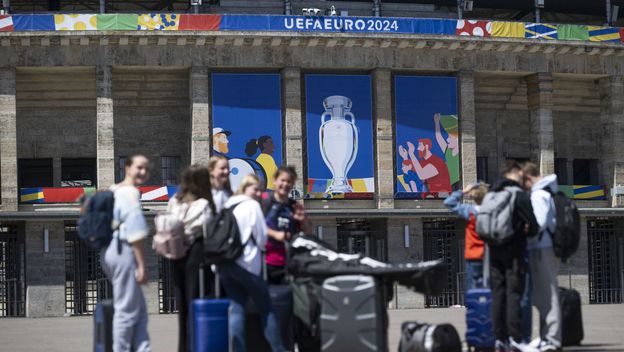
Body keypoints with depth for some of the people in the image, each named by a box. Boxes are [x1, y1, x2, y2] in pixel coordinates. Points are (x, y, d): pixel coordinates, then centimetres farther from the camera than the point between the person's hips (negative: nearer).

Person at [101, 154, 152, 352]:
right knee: (127, 309, -4)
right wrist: (141, 264, -17)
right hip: (124, 250, -10)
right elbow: (135, 232, -18)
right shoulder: (131, 192, -11)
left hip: (108, 250, 10)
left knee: (139, 310, 12)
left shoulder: (112, 191, 17)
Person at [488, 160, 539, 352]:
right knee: (514, 294, -5)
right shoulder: (520, 196, -9)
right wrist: (523, 231, 8)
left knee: (497, 295, 7)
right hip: (514, 252, -5)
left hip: (494, 251, 5)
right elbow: (533, 226, -12)